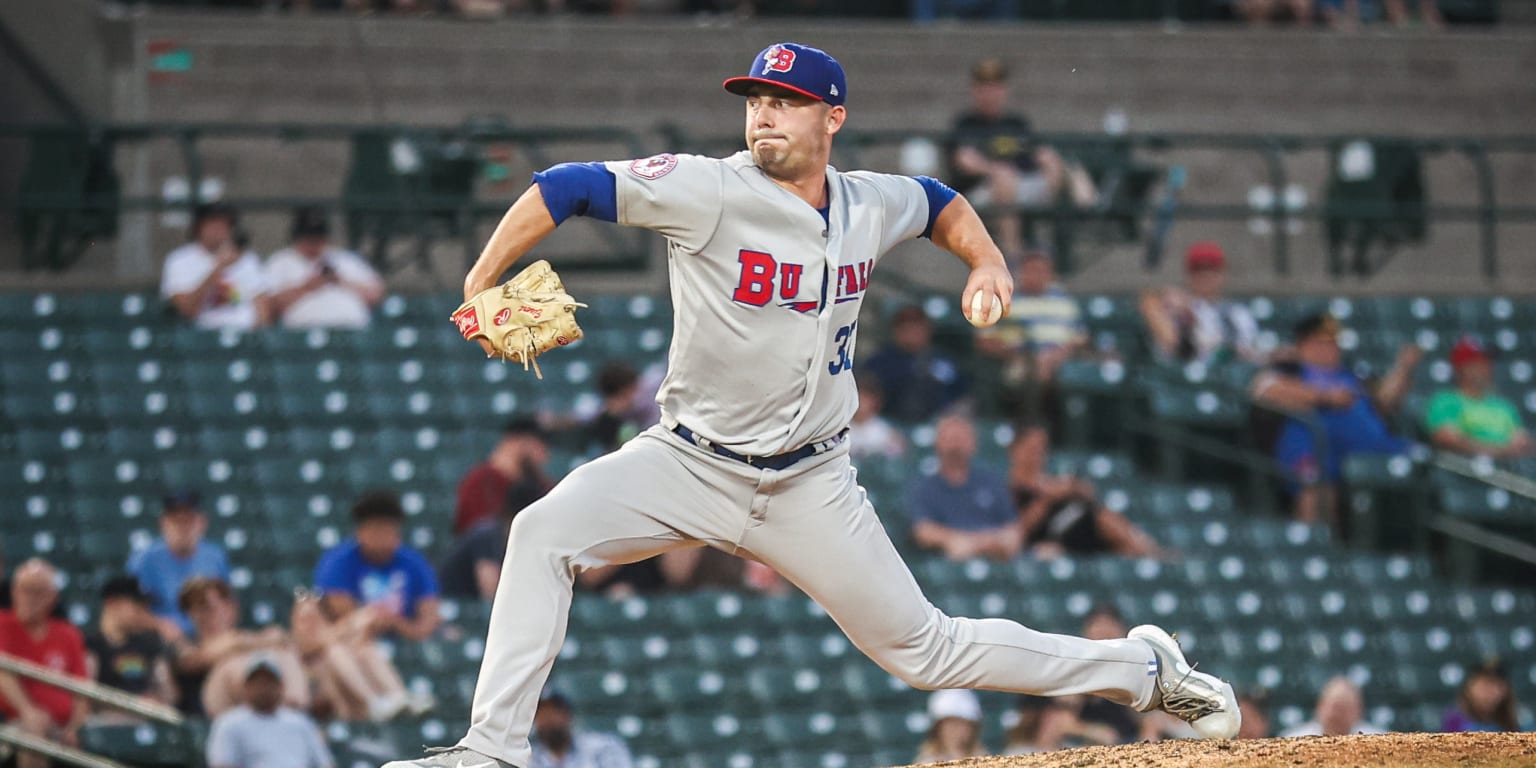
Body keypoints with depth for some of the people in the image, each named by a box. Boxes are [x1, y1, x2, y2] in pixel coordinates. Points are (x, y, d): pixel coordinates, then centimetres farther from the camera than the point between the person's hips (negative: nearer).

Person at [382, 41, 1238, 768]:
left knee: (924, 649, 4)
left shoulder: (870, 206, -1)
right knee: (545, 532, -25)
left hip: (811, 488, 1)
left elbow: (942, 204, 23)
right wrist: (480, 289, -25)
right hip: (691, 466, -1)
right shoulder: (711, 191, -16)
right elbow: (564, 188, -17)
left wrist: (989, 263, 4)